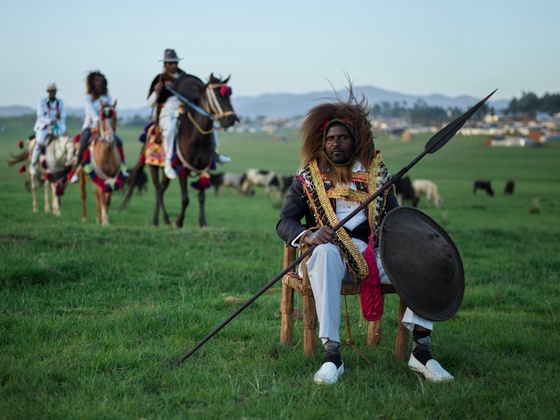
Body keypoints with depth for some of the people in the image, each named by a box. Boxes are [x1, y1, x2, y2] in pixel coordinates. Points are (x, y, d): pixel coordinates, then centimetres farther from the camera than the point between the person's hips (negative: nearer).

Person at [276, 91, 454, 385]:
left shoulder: (375, 173, 18)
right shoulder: (308, 178, 13)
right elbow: (284, 223, 4)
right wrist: (308, 235, -20)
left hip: (373, 254, 3)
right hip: (333, 253, -2)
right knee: (324, 252, -39)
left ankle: (420, 350, -23)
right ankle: (331, 355, -43)